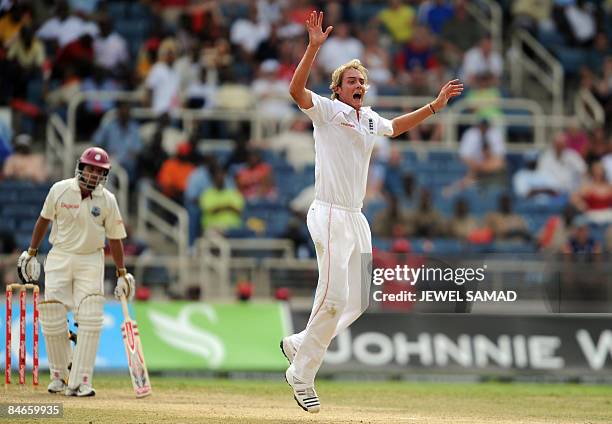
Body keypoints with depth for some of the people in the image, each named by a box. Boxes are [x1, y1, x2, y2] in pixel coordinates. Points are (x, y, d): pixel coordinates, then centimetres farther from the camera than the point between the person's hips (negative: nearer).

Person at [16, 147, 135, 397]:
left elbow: (114, 238, 1)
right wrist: (31, 252, 9)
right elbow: (44, 219, 7)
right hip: (59, 257, 0)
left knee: (90, 320, -11)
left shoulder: (107, 200, -6)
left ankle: (80, 381, -11)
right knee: (52, 317, -4)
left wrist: (121, 273, 1)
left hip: (91, 261, 0)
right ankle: (59, 376, 14)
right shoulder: (60, 190, -7)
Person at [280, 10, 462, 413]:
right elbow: (297, 90, -21)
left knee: (358, 301, 8)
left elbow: (396, 127, 40)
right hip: (329, 213, -8)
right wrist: (314, 47, -31)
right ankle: (301, 375, -3)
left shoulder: (370, 119, 18)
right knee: (334, 297, -14)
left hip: (357, 218, 8)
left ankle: (300, 344, 23)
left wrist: (435, 105, 33)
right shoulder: (327, 110, -3)